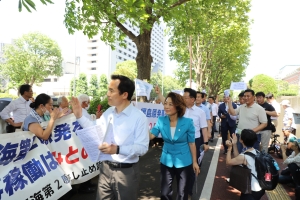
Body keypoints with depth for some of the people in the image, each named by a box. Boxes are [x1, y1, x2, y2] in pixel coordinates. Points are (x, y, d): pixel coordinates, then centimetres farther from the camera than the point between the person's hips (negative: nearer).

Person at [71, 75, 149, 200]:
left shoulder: (138, 117, -16)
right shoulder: (108, 113, 5)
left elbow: (142, 147, -19)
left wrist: (117, 149, -29)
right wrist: (80, 116, 7)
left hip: (126, 171, -5)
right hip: (105, 169, 5)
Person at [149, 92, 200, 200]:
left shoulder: (187, 122, -17)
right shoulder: (161, 120, -11)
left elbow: (191, 143, -9)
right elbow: (151, 135, -18)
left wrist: (194, 162, -2)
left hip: (183, 162, -2)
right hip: (166, 161, 2)